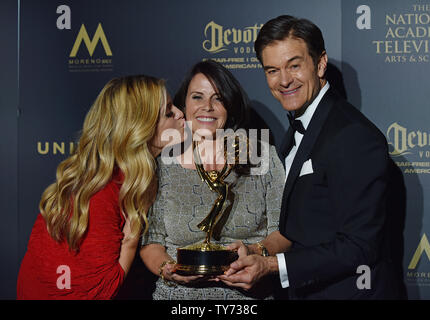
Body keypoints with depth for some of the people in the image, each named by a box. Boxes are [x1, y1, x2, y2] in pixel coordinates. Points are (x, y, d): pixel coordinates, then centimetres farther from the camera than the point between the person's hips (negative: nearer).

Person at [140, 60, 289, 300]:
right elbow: (151, 241, 7)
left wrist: (255, 252, -15)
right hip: (178, 294, 3)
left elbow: (283, 231, 2)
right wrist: (166, 269, -11)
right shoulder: (162, 168, 6)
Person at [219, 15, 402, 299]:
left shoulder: (355, 137, -22)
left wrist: (271, 265, -27)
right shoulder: (299, 129, 8)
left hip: (348, 291, -9)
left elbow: (358, 246, -25)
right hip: (306, 291, 9)